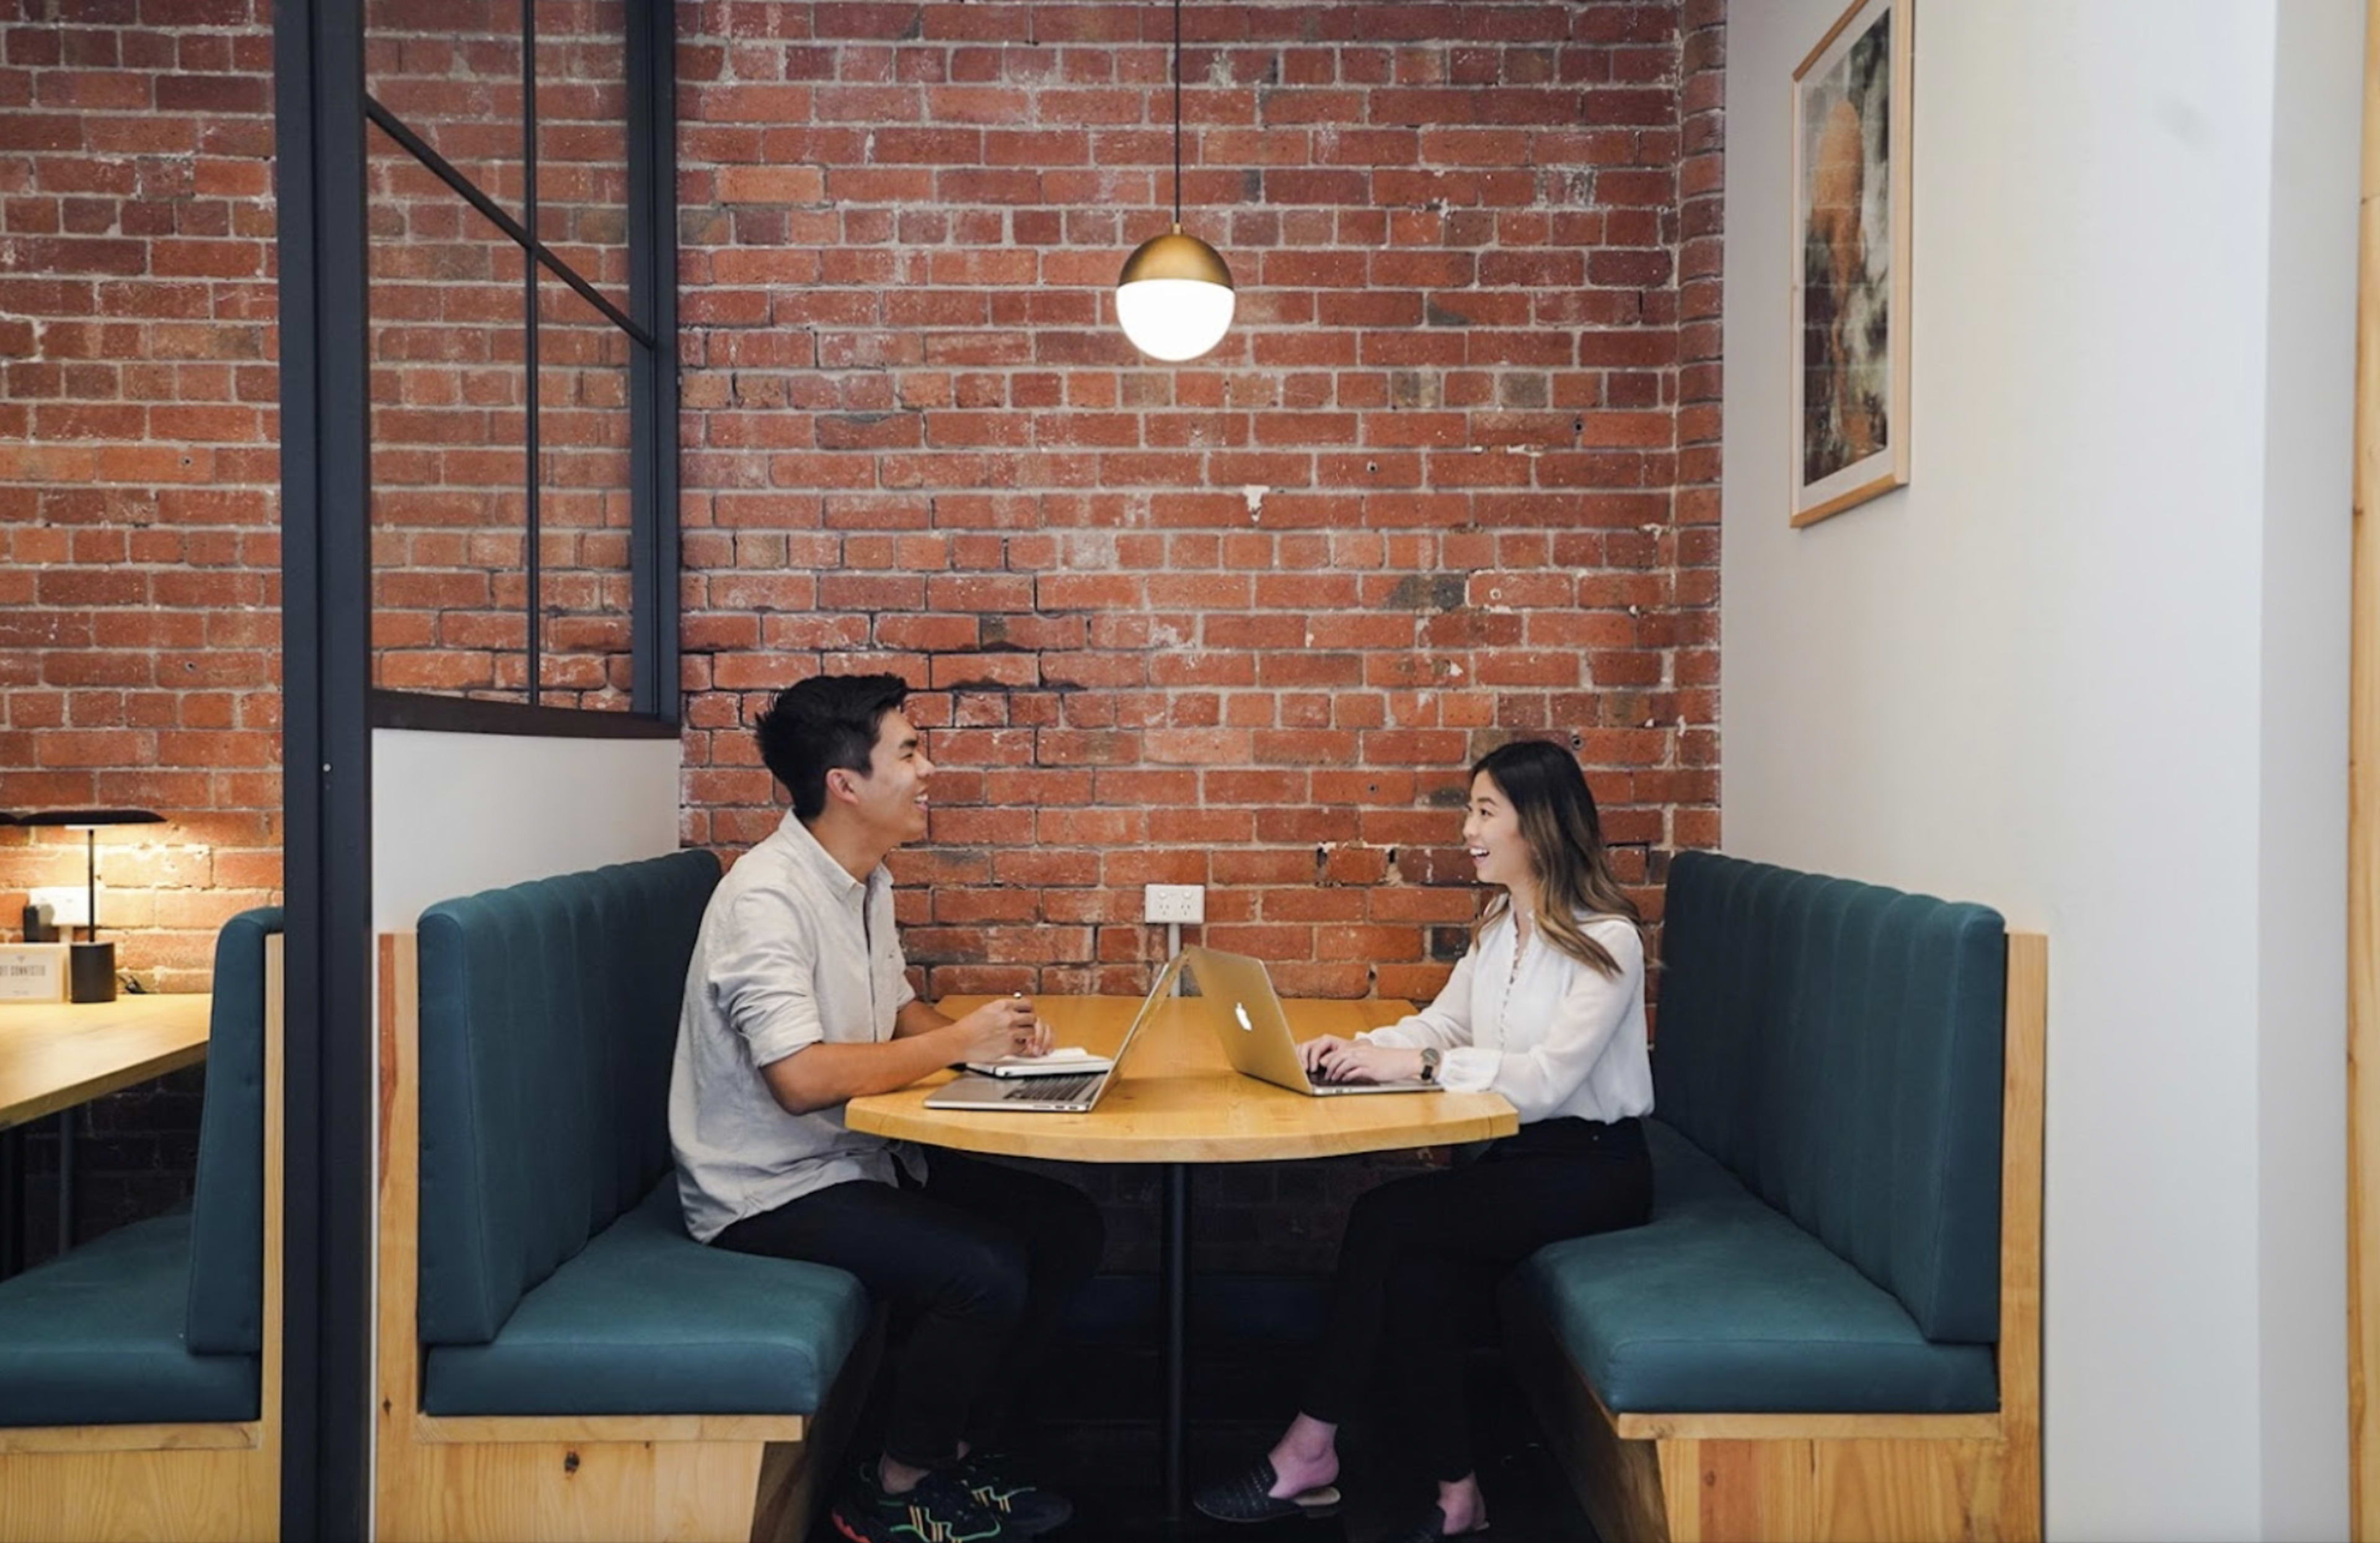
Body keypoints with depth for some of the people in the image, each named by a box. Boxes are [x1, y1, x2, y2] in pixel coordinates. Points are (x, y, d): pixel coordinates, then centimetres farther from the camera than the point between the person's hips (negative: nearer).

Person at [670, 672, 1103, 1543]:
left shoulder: (866, 882, 7)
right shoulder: (767, 895, -23)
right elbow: (803, 1078, -31)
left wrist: (998, 1034, -3)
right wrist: (962, 1040, -21)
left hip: (860, 1160, 10)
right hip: (771, 1193, -9)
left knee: (1065, 1228, 2)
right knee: (986, 1273, -25)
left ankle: (959, 1446, 14)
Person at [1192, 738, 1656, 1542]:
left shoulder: (1607, 940, -15)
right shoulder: (1497, 925, 11)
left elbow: (1548, 1076, -24)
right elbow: (1442, 1023, 9)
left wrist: (1414, 1065, -26)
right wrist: (1362, 1049, -10)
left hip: (1592, 1167, -6)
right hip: (1515, 1153, 7)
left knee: (1384, 1219, -23)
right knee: (1417, 1280, -24)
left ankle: (1310, 1452, -10)